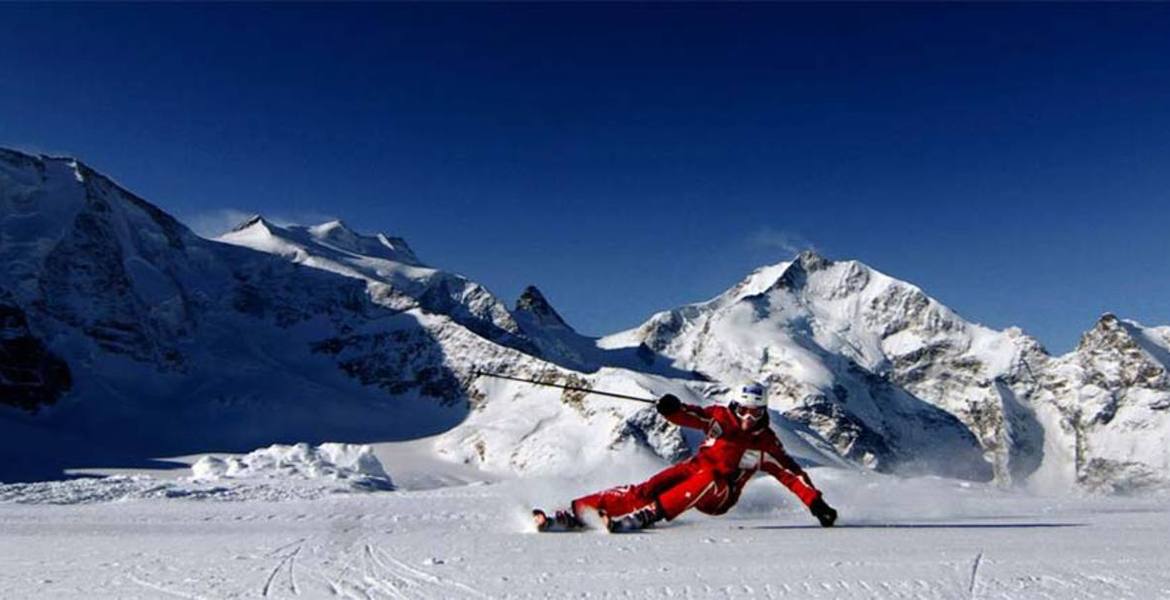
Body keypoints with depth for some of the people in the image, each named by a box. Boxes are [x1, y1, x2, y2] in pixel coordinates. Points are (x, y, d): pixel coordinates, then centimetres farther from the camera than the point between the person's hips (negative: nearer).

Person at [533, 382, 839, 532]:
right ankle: (572, 514, -30)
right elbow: (690, 415, -10)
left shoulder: (766, 444, -5)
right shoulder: (720, 417, -2)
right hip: (694, 469, 2)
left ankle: (643, 516, -45)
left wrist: (816, 503, -11)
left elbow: (791, 473, -4)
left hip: (718, 495, -1)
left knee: (706, 479, -38)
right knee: (647, 489, -24)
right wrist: (672, 408, -33)